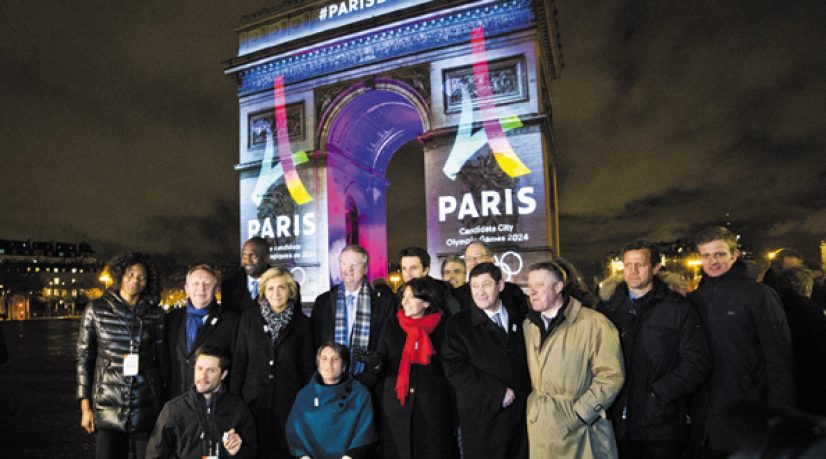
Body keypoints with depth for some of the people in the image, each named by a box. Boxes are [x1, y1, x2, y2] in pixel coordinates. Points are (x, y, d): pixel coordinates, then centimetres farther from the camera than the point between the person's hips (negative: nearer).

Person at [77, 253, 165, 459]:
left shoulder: (155, 314, 3)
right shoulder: (96, 310, 2)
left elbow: (161, 359, 7)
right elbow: (84, 359, 5)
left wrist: (164, 404, 8)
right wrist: (85, 407, 2)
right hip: (109, 408, 0)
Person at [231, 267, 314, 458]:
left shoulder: (302, 323, 0)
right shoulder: (249, 318, 3)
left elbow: (307, 365, 4)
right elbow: (239, 359, 4)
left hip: (289, 400, 0)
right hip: (255, 398, 1)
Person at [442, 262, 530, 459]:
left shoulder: (520, 314, 6)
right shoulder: (458, 323, -3)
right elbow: (454, 368, -11)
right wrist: (498, 392, -14)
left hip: (521, 411, 3)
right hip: (482, 416, -3)